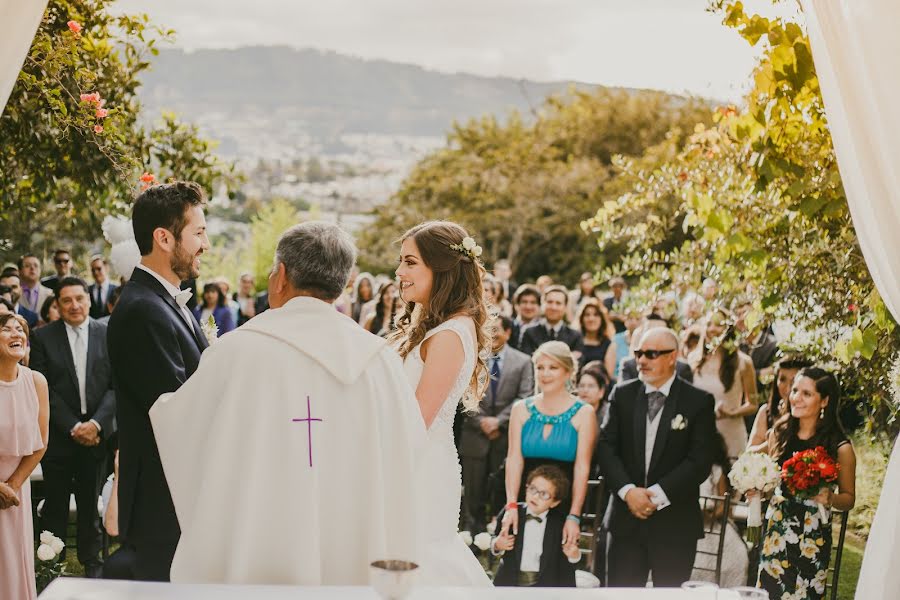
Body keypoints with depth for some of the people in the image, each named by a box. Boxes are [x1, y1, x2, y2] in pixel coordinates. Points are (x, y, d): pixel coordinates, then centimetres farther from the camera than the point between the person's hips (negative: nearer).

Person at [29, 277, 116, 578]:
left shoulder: (108, 335, 2)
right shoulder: (43, 337, -1)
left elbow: (117, 386, -1)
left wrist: (96, 423, -12)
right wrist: (73, 427, -11)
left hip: (96, 434, 1)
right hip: (58, 437, -1)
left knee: (91, 504, 10)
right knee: (55, 506, 7)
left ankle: (91, 562, 23)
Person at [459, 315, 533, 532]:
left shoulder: (522, 362, 3)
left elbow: (524, 398, -4)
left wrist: (499, 421, -12)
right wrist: (481, 421, -9)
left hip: (506, 437, -1)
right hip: (475, 436, 1)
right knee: (474, 493, 6)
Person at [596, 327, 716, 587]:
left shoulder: (699, 401, -2)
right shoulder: (622, 394, 7)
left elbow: (700, 460, -8)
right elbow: (606, 447, 2)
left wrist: (658, 494, -15)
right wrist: (628, 490, -12)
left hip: (675, 524, -2)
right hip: (626, 518, 2)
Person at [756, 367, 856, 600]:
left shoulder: (840, 447, -10)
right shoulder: (780, 432, 0)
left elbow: (849, 498, 0)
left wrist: (830, 498, -20)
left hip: (812, 538, -3)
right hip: (776, 530, 3)